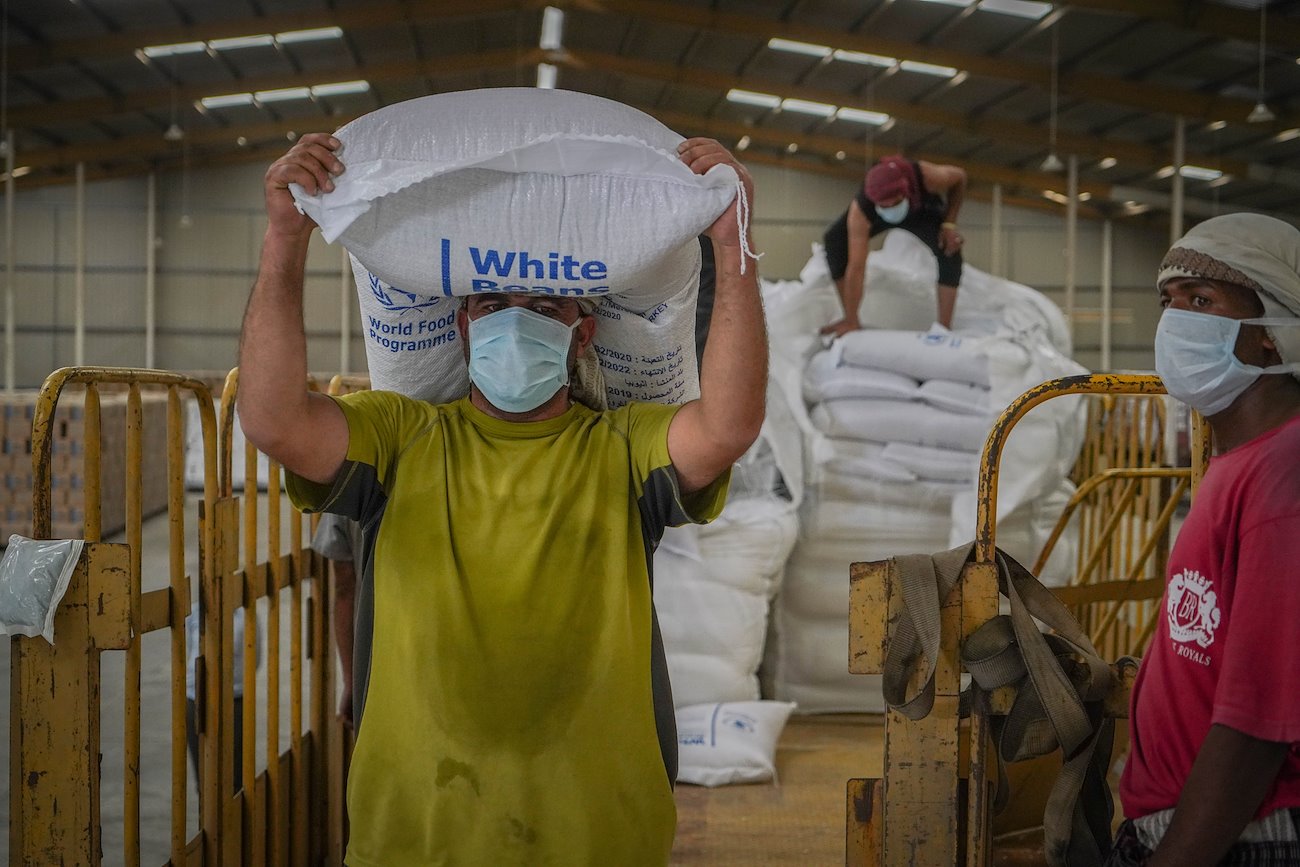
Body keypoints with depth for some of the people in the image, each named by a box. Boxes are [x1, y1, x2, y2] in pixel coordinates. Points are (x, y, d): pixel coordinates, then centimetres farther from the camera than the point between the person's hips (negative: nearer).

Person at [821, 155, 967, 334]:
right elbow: (856, 268, -41)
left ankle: (944, 326, -19)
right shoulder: (860, 211, -44)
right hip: (876, 218, 0)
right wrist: (851, 322, -38)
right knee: (834, 240, -19)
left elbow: (959, 176, -18)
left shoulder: (928, 177, -43)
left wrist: (949, 224, -24)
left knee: (949, 248, -27)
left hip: (922, 210, 0)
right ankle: (851, 318, -6)